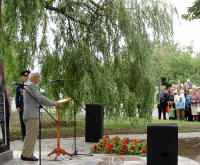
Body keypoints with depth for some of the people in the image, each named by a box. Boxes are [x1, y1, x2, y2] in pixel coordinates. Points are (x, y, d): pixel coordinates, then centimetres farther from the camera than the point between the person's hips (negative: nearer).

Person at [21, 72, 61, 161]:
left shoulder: (27, 85, 20)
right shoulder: (31, 85, -12)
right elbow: (39, 97, -19)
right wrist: (53, 103, -14)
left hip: (28, 114, 11)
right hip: (32, 114, -11)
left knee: (30, 135, 15)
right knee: (31, 135, -7)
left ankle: (25, 154, 18)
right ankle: (27, 155, -5)